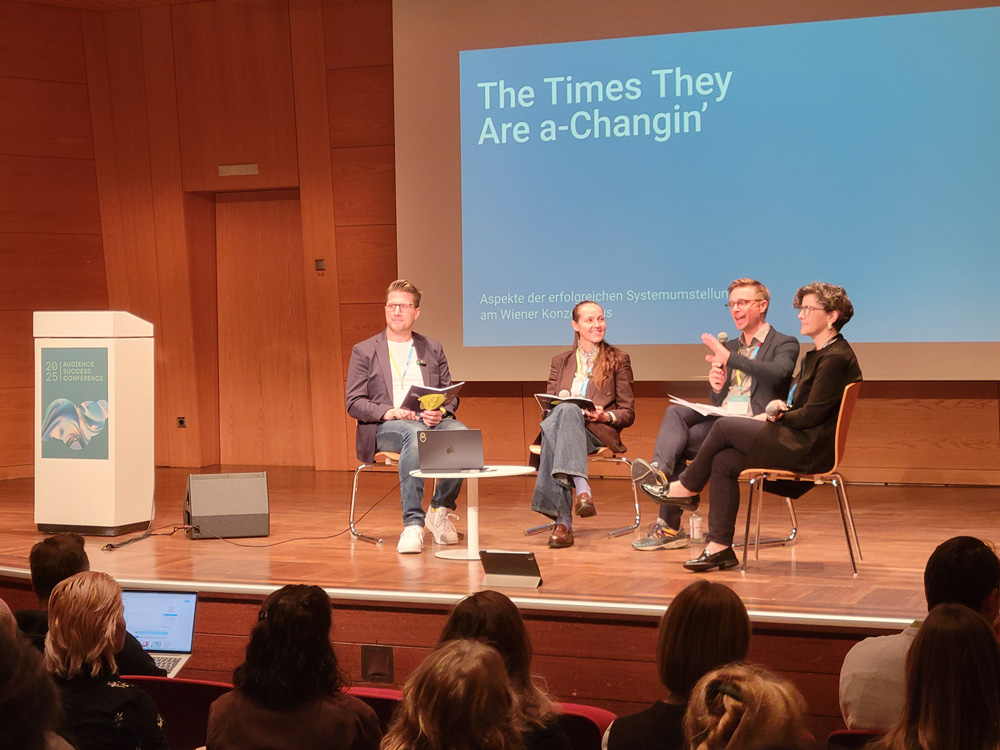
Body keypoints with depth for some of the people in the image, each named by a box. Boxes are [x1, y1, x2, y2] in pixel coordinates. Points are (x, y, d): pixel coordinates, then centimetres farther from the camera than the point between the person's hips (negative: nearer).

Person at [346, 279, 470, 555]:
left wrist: (441, 411, -9)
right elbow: (354, 403, 3)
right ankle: (412, 524, -41)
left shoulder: (433, 349, 22)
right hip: (384, 426, -3)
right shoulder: (364, 351, 12)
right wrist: (388, 412, -16)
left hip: (431, 421, 3)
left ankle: (440, 511, -14)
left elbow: (450, 395, 17)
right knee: (414, 434, -40)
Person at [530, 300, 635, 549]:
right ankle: (582, 488, -51)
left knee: (565, 412, -38)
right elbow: (548, 406, 18)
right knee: (565, 410, -37)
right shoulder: (560, 362, 25)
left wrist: (606, 416, -10)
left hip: (598, 432, -2)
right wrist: (561, 402, -6)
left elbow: (628, 413, 13)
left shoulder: (618, 360, 17)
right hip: (559, 422, 2)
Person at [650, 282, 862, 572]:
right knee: (723, 462, -1)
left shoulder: (835, 358, -15)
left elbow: (812, 415, -19)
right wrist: (778, 407, 0)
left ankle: (688, 486, 15)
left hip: (808, 450, -10)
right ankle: (720, 547, -2)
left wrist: (775, 416, -5)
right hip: (801, 442, 10)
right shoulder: (819, 355, 18)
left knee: (724, 426, -7)